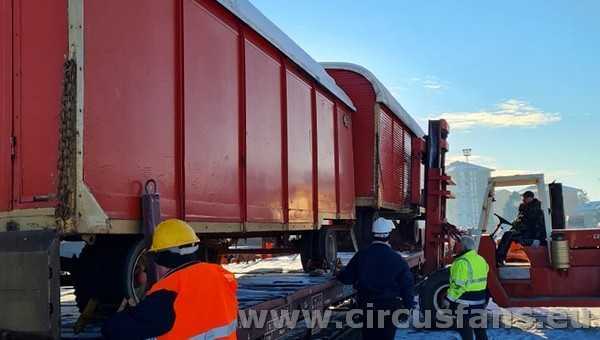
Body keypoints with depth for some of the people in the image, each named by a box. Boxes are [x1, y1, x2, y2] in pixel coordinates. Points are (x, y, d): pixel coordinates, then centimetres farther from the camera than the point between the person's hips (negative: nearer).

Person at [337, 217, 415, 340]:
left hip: (367, 306, 2)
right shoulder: (397, 259, -10)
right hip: (390, 307, -2)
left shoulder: (361, 255, -6)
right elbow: (407, 285, -6)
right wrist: (408, 306, 6)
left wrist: (339, 274, 22)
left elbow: (346, 278, -1)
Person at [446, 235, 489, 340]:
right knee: (479, 328, 16)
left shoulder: (462, 262, -19)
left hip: (465, 303, -8)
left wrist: (450, 299, -15)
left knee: (465, 330, -1)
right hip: (480, 301, 8)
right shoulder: (481, 260, 9)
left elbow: (458, 285, -21)